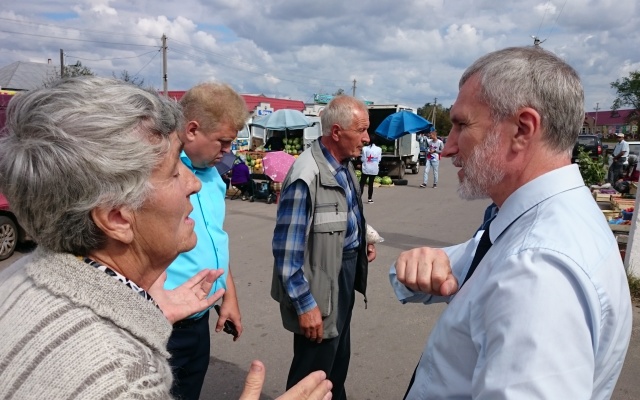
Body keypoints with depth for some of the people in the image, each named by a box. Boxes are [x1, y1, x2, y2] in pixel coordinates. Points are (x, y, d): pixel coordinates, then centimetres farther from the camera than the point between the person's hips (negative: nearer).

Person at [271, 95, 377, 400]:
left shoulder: (344, 165, 2)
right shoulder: (306, 176, -26)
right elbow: (286, 248, -25)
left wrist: (361, 244, 7)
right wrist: (304, 304, -21)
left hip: (346, 271, 9)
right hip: (323, 284, -8)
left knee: (339, 358, 27)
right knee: (314, 372, 10)